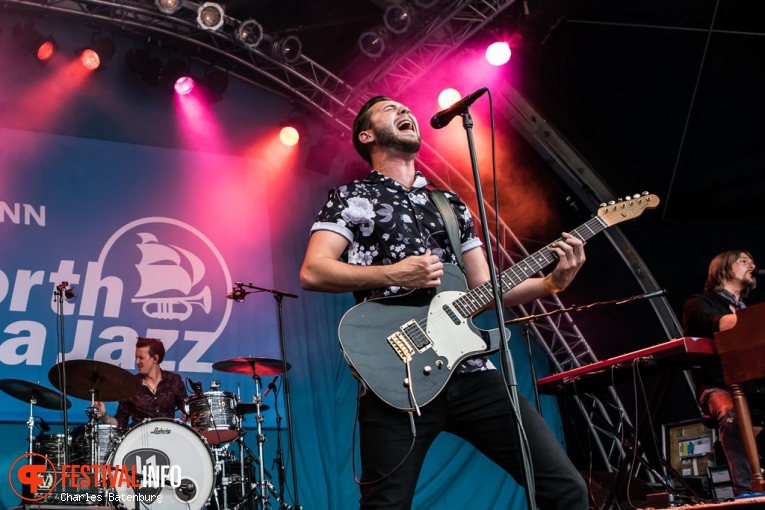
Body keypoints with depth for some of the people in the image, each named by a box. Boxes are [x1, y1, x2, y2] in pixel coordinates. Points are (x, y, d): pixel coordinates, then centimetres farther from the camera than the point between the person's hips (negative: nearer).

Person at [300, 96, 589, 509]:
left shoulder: (452, 205, 22)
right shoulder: (351, 197, 7)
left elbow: (485, 289, 17)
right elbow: (312, 272, -6)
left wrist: (551, 283, 2)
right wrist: (393, 275, -15)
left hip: (471, 370, 5)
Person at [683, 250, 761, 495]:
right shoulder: (699, 303, 10)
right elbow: (720, 324, -14)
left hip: (754, 384, 5)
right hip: (719, 385, -5)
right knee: (731, 415, -38)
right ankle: (746, 492, -41)